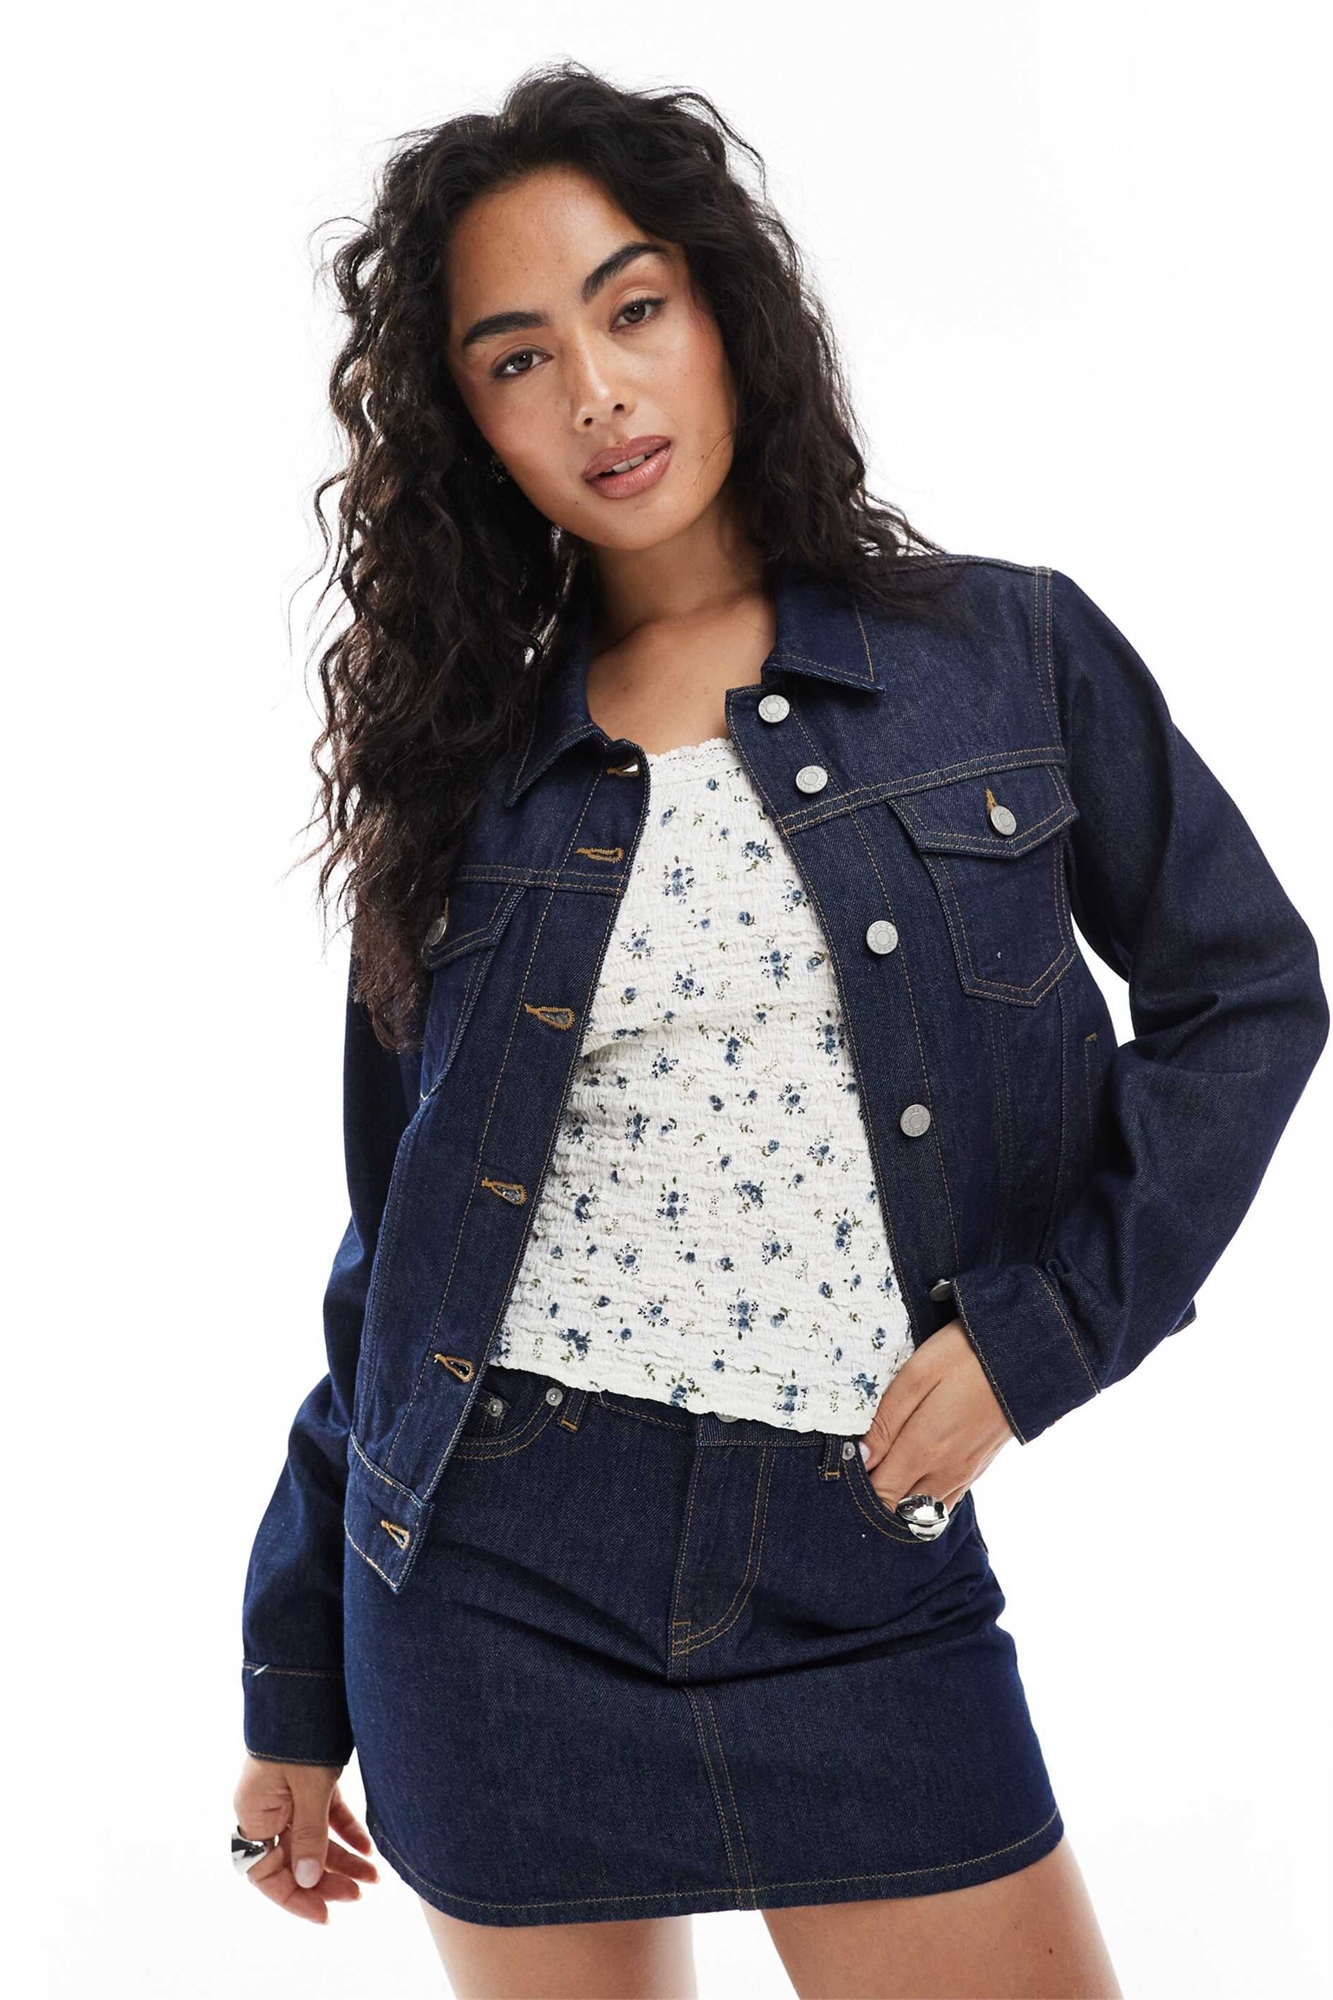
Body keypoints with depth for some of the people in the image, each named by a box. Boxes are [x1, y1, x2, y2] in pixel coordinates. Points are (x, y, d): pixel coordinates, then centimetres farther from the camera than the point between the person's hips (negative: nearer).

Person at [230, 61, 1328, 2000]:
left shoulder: (1009, 654, 0)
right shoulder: (467, 756, 3)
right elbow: (393, 1240, 8)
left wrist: (1038, 1330, -7)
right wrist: (298, 1681, 10)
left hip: (864, 1574, -1)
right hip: (494, 1567, 1)